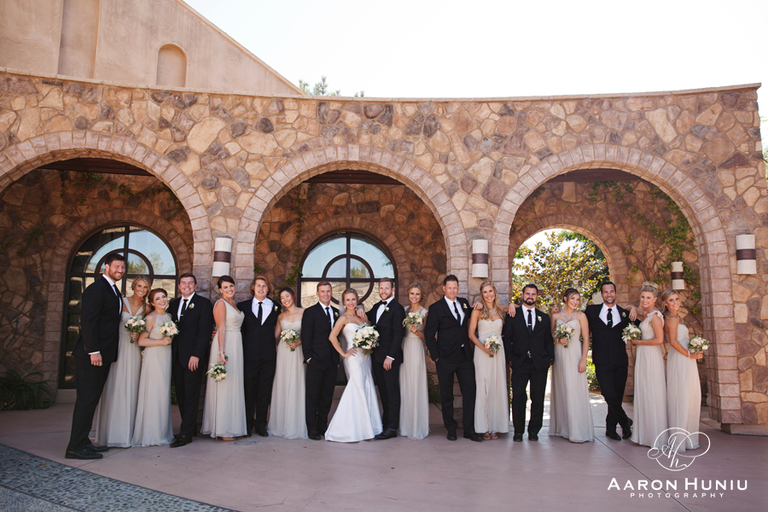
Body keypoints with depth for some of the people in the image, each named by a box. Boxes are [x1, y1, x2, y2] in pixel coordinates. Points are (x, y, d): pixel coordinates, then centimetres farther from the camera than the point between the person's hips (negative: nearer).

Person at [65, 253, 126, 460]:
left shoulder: (114, 291, 16)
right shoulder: (96, 288, -12)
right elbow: (88, 321, -19)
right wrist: (93, 351, -22)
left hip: (104, 354, 9)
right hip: (92, 354, -9)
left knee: (91, 399, 13)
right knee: (87, 398, -5)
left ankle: (83, 442, 21)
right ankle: (76, 447, 1)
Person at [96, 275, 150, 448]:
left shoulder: (146, 308, 8)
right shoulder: (121, 302, 0)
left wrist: (138, 335, -6)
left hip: (135, 351, 3)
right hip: (118, 348, -3)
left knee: (131, 390, 5)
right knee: (115, 388, -2)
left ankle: (127, 432, 14)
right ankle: (113, 433, 7)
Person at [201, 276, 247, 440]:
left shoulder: (234, 303, 15)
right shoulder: (220, 303, -8)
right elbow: (221, 329, -15)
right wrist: (221, 352, -22)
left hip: (236, 346, 9)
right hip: (225, 345, -9)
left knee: (234, 385, 12)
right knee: (224, 386, -4)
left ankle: (231, 425, 20)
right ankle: (222, 429, 3)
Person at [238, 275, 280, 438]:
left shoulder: (275, 307, 9)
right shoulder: (243, 306, 7)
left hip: (268, 357, 1)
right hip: (249, 355, -1)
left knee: (264, 392, 7)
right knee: (249, 391, 6)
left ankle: (261, 425, 19)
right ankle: (248, 424, 20)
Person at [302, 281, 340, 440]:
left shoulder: (336, 312, 14)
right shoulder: (310, 312, -1)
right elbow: (306, 337, -4)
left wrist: (338, 358, 10)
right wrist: (308, 357, -10)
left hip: (332, 361, 5)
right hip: (316, 361, -5)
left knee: (327, 396, 10)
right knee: (313, 396, 1)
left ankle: (323, 425, 22)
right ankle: (312, 429, 9)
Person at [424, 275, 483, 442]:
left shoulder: (464, 303, 10)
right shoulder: (436, 308, -4)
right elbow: (429, 334, -4)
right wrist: (435, 356, -7)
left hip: (465, 356, 4)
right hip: (446, 358, -4)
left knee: (470, 392, 1)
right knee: (446, 395, 7)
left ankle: (469, 429, 12)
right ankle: (451, 429, 21)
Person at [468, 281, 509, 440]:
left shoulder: (501, 310, 9)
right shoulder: (477, 311, 0)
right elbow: (471, 333, -4)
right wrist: (483, 348, -13)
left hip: (499, 352, 3)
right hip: (482, 352, -3)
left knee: (498, 387, 4)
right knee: (483, 387, -3)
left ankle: (495, 426, 14)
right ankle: (484, 427, 5)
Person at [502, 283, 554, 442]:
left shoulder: (544, 317, 13)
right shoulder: (512, 316, 6)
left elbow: (548, 340, 12)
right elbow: (507, 338, 5)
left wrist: (550, 358, 0)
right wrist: (511, 358, -4)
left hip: (540, 364, 2)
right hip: (520, 363, -2)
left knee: (538, 399, 6)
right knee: (518, 397, -4)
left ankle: (534, 430, 20)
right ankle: (518, 430, 10)